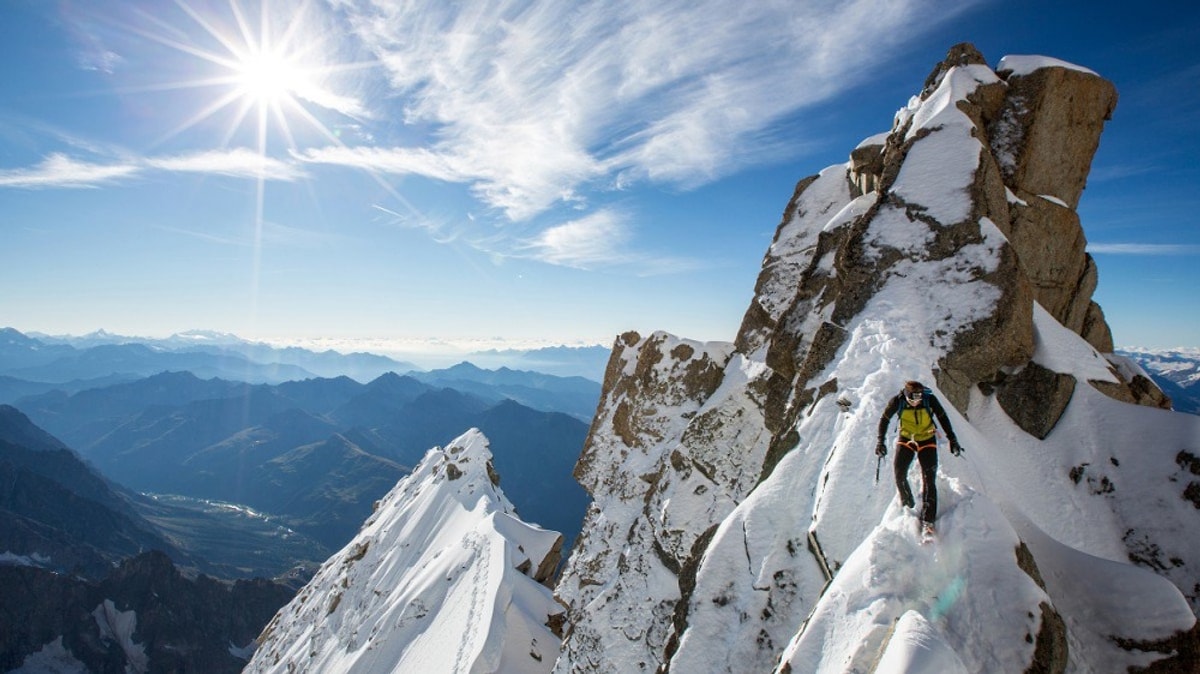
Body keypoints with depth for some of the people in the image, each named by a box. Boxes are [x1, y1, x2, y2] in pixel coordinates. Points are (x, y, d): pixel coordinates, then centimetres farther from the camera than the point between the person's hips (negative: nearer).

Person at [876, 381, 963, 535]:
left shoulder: (930, 400, -23)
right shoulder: (897, 402, -22)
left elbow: (943, 418, -5)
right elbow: (884, 419, -6)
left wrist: (952, 440, -3)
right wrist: (881, 442, -9)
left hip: (927, 440, -1)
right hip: (906, 439, 1)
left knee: (929, 479, -8)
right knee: (899, 474, -8)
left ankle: (927, 520, -6)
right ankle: (907, 504, 20)